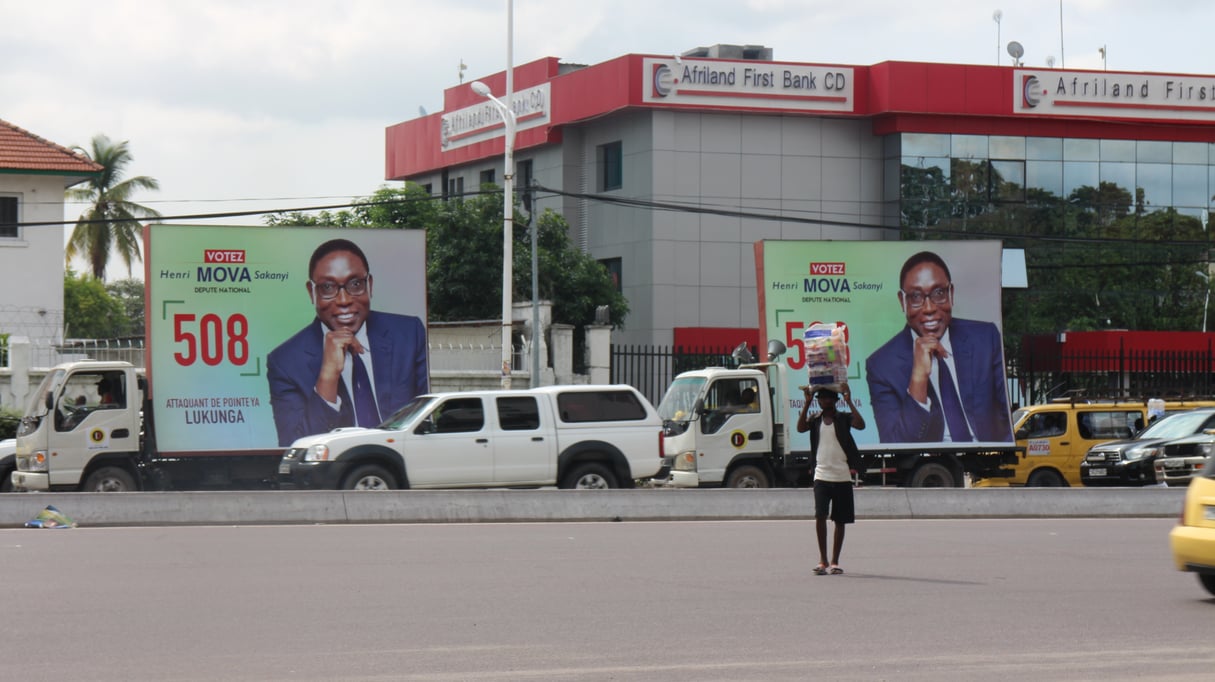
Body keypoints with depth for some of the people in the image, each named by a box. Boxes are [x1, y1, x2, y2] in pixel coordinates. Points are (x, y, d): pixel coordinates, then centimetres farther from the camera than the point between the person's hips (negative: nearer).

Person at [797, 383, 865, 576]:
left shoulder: (844, 418, 4)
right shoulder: (815, 420, 9)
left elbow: (861, 425, -15)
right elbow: (801, 428, -11)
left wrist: (849, 401, -16)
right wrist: (807, 403, -12)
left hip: (842, 476, 0)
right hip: (821, 475, 0)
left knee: (840, 520, 5)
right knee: (820, 515, -13)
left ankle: (834, 562, 14)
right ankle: (822, 560, -5)